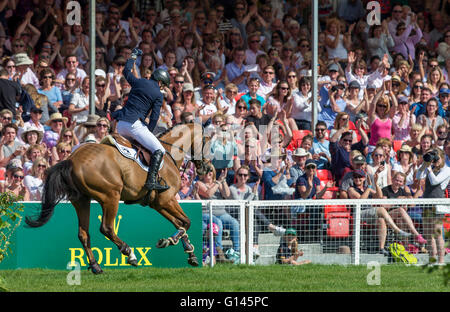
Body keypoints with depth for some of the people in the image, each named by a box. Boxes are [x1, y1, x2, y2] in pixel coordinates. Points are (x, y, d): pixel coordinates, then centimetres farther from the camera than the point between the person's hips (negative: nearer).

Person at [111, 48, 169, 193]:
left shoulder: (139, 82, 13)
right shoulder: (158, 95, 1)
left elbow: (126, 71, 33)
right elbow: (154, 117, -6)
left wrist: (133, 56, 47)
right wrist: (148, 133, 6)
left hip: (121, 125, 7)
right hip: (135, 124, -7)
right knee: (159, 150, -7)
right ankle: (151, 180, -25)